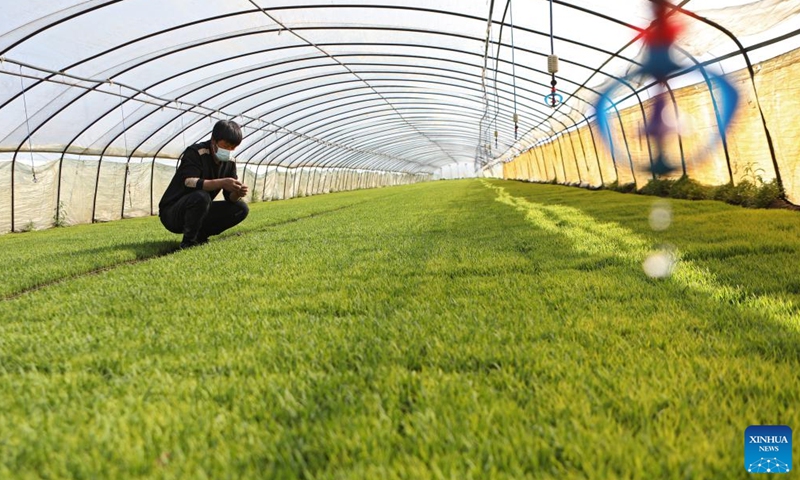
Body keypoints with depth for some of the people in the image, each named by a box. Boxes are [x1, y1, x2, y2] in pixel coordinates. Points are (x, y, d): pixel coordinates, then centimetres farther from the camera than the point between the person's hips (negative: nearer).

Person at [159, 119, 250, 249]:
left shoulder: (229, 162, 1)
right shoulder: (195, 153, -19)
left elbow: (229, 197, 0)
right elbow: (188, 182, -35)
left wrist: (237, 193, -25)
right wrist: (221, 183, -46)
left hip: (199, 213, 7)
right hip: (172, 212, -7)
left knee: (241, 208, -7)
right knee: (201, 196, -37)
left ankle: (200, 235, -2)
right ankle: (188, 241, -19)